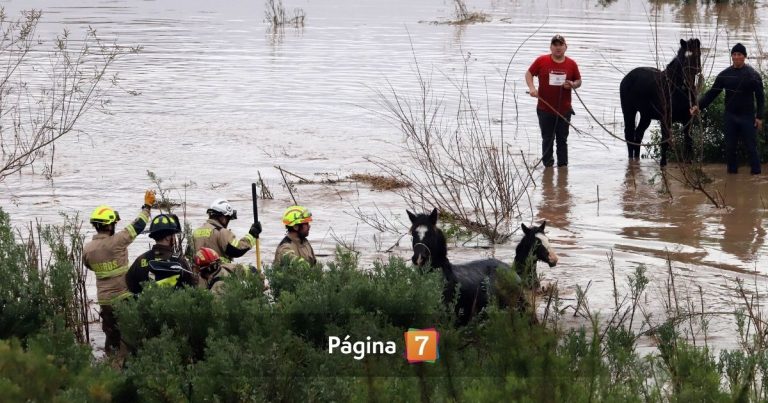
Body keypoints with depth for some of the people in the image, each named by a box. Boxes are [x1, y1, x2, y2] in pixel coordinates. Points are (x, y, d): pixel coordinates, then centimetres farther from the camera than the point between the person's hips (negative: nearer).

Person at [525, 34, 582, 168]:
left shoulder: (571, 64, 3)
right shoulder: (541, 61, -2)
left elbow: (578, 81, 14)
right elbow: (529, 73, 6)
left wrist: (572, 84, -10)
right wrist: (532, 88, -11)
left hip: (564, 110, 1)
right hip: (545, 109, -1)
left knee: (562, 140, 6)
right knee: (547, 139, 6)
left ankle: (563, 165, 13)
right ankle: (548, 164, 14)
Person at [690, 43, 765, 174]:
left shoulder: (753, 75, -5)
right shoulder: (725, 75, 2)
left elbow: (760, 97, -4)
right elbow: (712, 93, 0)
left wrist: (759, 117, -10)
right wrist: (699, 105, -13)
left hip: (747, 117, -3)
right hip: (730, 116, 3)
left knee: (751, 147, 0)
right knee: (730, 148, 8)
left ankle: (756, 173, 6)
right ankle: (732, 173, 17)